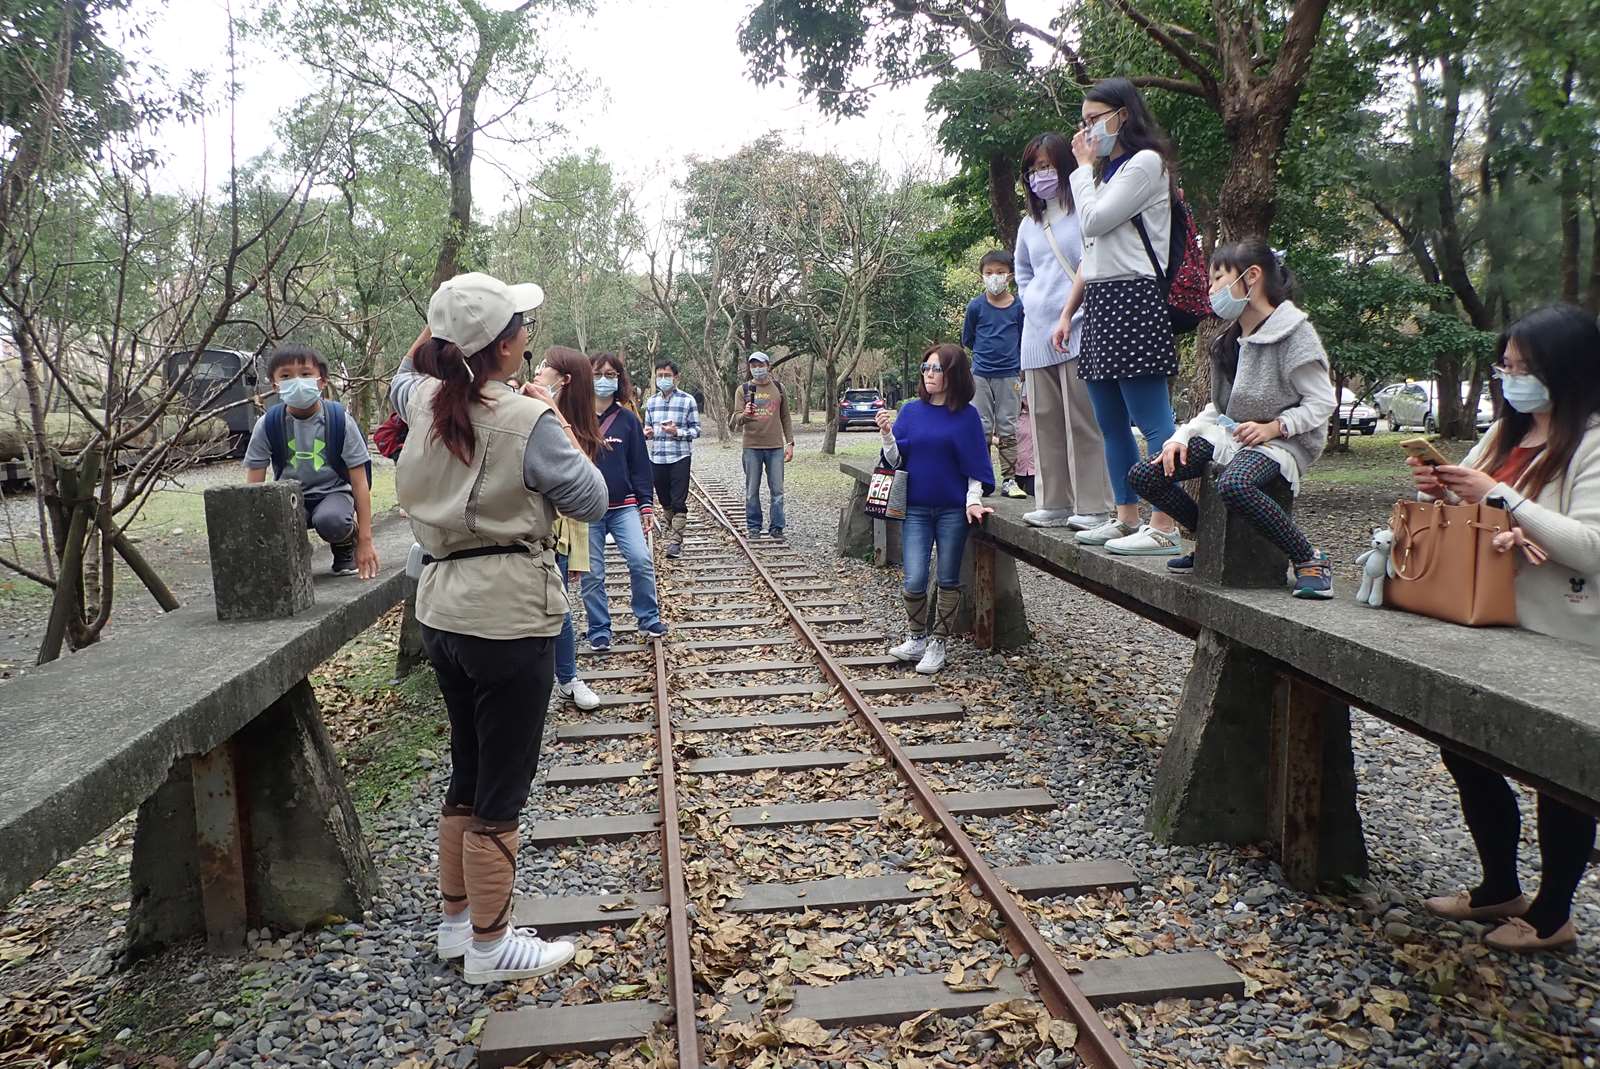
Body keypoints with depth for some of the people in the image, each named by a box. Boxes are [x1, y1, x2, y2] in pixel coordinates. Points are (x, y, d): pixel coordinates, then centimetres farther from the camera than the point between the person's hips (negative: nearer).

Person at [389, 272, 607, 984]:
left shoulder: (426, 401, 4)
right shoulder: (527, 420, -16)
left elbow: (403, 378, 29)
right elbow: (591, 502, -9)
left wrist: (440, 326, 22)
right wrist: (557, 420, -1)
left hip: (442, 610, 8)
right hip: (508, 617, -8)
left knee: (467, 773, 21)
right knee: (502, 787, 5)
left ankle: (456, 918, 35)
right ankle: (489, 946, 18)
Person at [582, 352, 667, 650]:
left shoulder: (627, 419, 5)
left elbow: (640, 465, 7)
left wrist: (645, 503, 3)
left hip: (623, 506, 1)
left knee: (641, 561, -12)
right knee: (592, 574, 4)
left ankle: (648, 619, 7)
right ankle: (599, 630, 18)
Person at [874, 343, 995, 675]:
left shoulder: (967, 416, -2)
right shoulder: (911, 411, 4)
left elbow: (975, 465, 1)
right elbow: (896, 460, 3)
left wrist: (973, 501, -11)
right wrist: (887, 435, -14)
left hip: (953, 510, -1)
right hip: (916, 509, 1)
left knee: (948, 579, 7)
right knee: (914, 581, -7)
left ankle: (938, 645, 20)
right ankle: (917, 638, 15)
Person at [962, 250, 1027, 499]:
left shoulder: (1018, 306, -1)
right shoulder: (976, 306, -2)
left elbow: (1023, 339, 8)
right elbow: (967, 339, 9)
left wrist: (1021, 368, 6)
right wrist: (986, 353, 11)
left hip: (1008, 375, 0)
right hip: (981, 375, 0)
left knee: (1007, 429, 4)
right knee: (982, 428, 3)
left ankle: (1009, 480, 7)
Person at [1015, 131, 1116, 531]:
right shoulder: (1029, 224, 18)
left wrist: (1071, 316, -11)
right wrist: (1032, 303, 15)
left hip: (1078, 329, -7)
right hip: (1038, 332, 7)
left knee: (1082, 420, -8)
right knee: (1045, 419, 8)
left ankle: (1093, 506, -3)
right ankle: (1054, 503, 14)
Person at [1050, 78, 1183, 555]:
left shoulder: (1145, 163, -3)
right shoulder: (1108, 172, 25)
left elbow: (1094, 220, -12)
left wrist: (1085, 166, 2)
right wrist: (1067, 312, 18)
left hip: (1133, 301, -10)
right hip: (1100, 304, 10)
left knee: (1153, 422, -10)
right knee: (1111, 422, 10)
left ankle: (1164, 528, -10)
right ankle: (1126, 518, 16)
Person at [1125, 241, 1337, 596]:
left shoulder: (1294, 332, -9)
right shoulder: (1228, 342, 14)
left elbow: (1322, 403, -10)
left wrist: (1273, 427, -24)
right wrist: (1183, 436, -1)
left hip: (1284, 440, -8)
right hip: (1230, 433, 8)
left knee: (1234, 485, -41)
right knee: (1142, 476, -8)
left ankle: (1310, 559, -21)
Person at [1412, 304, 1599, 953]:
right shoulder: (1508, 431, 10)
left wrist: (1500, 496, -27)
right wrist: (1440, 490, -7)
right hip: (1496, 631, 8)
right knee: (1467, 751, 14)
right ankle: (1500, 888, 31)